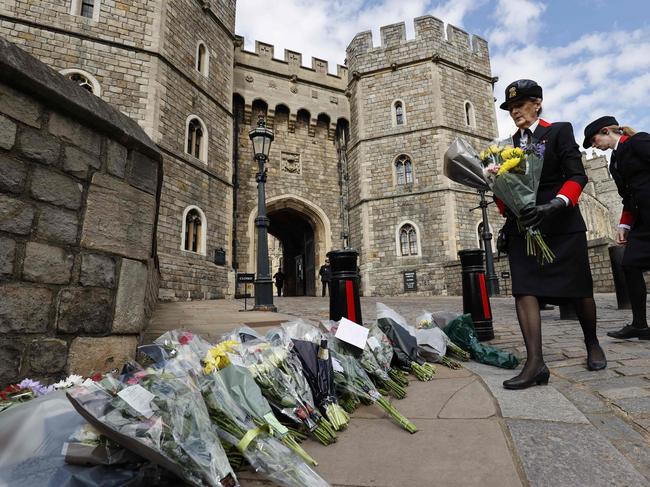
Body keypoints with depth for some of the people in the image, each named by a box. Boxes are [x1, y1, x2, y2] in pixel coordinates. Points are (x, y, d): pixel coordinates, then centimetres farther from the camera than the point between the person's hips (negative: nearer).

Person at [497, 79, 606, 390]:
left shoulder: (559, 131, 2)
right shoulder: (509, 145, 14)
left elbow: (577, 176, -8)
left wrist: (553, 206, -25)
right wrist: (506, 209, -4)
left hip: (562, 223, -3)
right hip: (522, 225, 3)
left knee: (578, 288, 6)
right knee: (523, 288, -12)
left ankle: (592, 345, 32)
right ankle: (535, 363, -13)